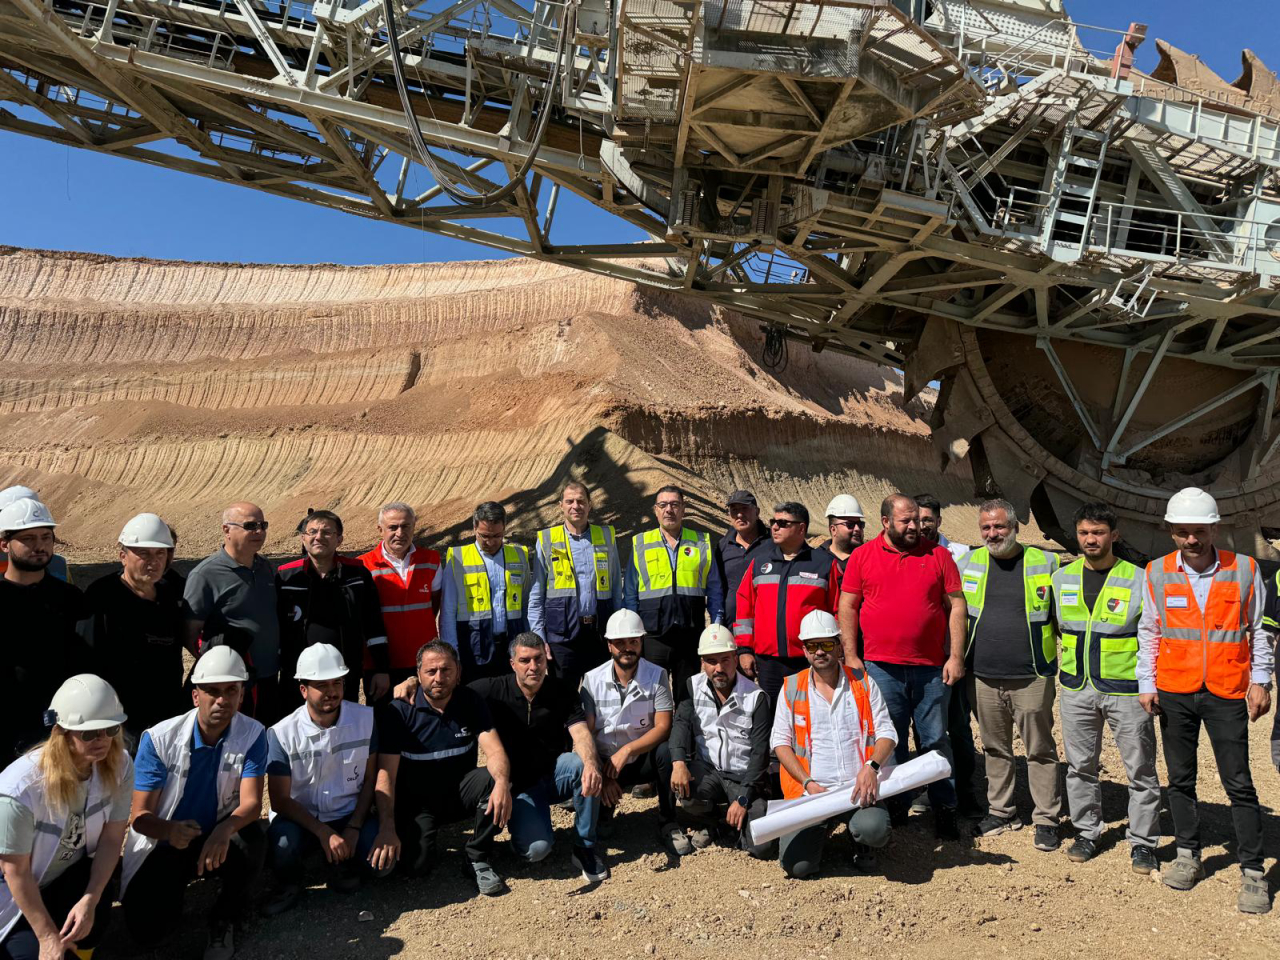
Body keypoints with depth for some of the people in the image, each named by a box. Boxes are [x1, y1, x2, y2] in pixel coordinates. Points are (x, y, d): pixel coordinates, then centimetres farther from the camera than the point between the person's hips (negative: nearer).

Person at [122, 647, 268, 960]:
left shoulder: (252, 735, -15)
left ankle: (224, 917, -3)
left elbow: (252, 803, -21)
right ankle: (175, 892, 19)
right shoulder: (159, 739, -17)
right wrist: (170, 830, -39)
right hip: (164, 844, 0)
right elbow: (141, 816, -15)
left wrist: (225, 830, -44)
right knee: (147, 931, -19)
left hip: (217, 837, 0)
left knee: (252, 840, -33)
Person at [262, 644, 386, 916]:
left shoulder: (366, 718, -8)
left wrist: (354, 828, -11)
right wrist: (324, 833, -21)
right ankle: (288, 886, 2)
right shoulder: (282, 734, -13)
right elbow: (280, 800, -11)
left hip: (350, 816, 1)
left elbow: (370, 778, 0)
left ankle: (343, 865, 11)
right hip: (301, 819, -1)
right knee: (282, 840, -34)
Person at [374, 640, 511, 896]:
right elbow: (386, 774, -16)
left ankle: (478, 860, -10)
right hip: (416, 798, -2)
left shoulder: (471, 702, -5)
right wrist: (386, 828, -29)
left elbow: (494, 751, -16)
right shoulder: (399, 711, -13)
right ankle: (425, 832, 11)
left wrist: (502, 781, -39)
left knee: (493, 780, -29)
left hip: (459, 791, 2)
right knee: (416, 863, -26)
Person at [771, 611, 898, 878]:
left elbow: (887, 732, 5)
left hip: (859, 786, 0)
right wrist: (809, 783, -7)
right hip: (811, 791, 1)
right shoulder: (791, 688, 7)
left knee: (874, 830, -33)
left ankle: (860, 840, 8)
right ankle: (823, 829, 19)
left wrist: (871, 766, -16)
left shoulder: (863, 682, 7)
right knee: (797, 865, -18)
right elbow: (780, 741, 6)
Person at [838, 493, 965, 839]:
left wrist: (956, 656, -2)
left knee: (936, 740, 6)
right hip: (881, 667, 0)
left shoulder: (938, 555, 5)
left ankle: (944, 810, 18)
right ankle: (895, 807, 22)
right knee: (888, 741, 9)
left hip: (932, 668, 0)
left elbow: (956, 606, 4)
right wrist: (850, 656, 0)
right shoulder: (862, 556, 3)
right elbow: (847, 607, 5)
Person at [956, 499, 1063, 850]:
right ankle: (1000, 811, 27)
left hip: (1031, 677, -2)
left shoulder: (1044, 563, -1)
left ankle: (1047, 819, 15)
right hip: (983, 676, 3)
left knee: (1040, 749, 4)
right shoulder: (968, 563, 5)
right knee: (995, 748, 14)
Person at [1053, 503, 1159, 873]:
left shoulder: (1139, 579, -4)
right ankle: (1086, 832, 25)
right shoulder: (1061, 578, 6)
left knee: (1140, 769, 3)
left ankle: (1143, 842, 17)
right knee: (1080, 765, 11)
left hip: (1126, 689, -3)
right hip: (1076, 689, 3)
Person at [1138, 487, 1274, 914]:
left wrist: (1260, 682, 1)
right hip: (1174, 693, 2)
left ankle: (1253, 873, 11)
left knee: (1239, 783, 1)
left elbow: (1258, 631, 7)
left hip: (1227, 694, -2)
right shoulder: (1157, 573, 2)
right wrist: (1146, 684, 3)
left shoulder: (1244, 570, -1)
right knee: (1180, 778, 11)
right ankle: (1188, 856, 24)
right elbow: (1148, 633, 8)